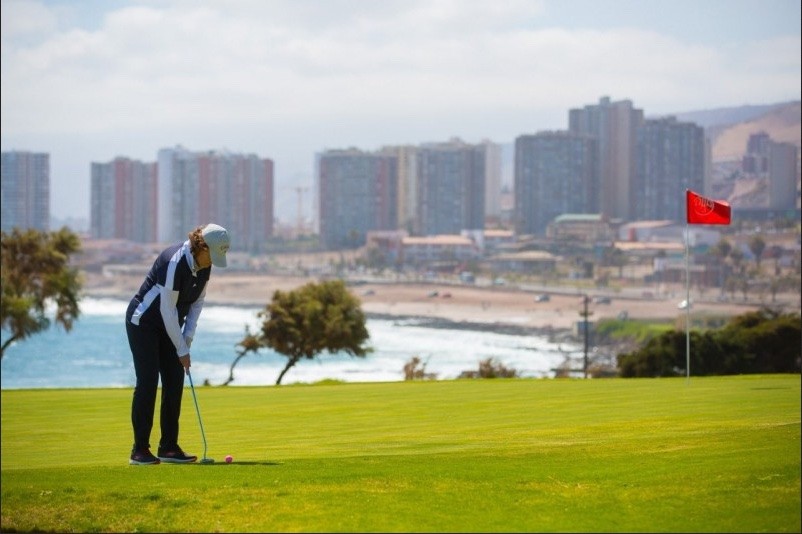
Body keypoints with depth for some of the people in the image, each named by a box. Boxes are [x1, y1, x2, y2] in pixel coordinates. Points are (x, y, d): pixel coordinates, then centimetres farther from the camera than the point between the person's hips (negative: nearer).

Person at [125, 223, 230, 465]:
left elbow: (198, 301, 9)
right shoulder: (175, 262, -29)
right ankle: (140, 450, -9)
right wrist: (182, 350, -21)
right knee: (147, 381, -12)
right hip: (143, 322, -8)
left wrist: (188, 336, -3)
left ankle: (168, 447, 5)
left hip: (168, 325, 8)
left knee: (174, 381, 1)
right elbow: (167, 309, -26)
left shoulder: (203, 265, -4)